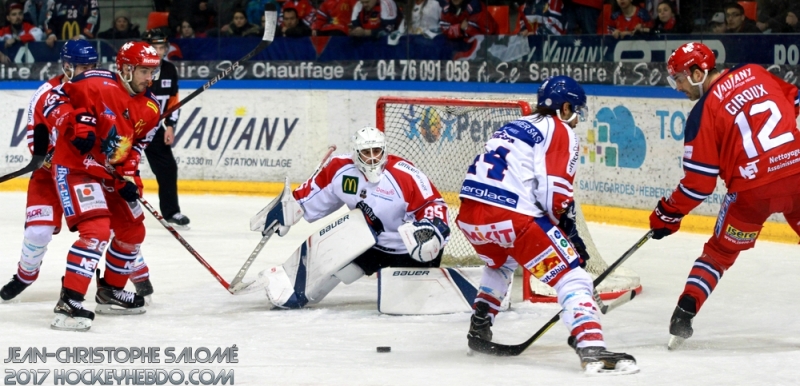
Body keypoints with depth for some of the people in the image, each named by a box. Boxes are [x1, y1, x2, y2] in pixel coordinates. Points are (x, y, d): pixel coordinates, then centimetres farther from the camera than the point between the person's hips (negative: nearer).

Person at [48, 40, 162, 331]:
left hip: (109, 174, 9)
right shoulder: (97, 84, -17)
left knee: (132, 231, 17)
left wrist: (129, 177, -3)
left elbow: (136, 145, 10)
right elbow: (58, 98, -9)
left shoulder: (149, 108, 5)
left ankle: (110, 292, 36)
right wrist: (79, 123, -21)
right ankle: (68, 303, -27)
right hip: (74, 167, -9)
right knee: (97, 229, -25)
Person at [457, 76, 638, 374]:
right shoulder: (560, 132, 5)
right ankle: (591, 348, -23)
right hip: (510, 215, -8)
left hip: (469, 212, 8)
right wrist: (570, 232, 6)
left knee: (500, 264, 39)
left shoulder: (515, 127, 29)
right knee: (572, 278, -6)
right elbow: (555, 192, -8)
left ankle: (479, 332, 41)